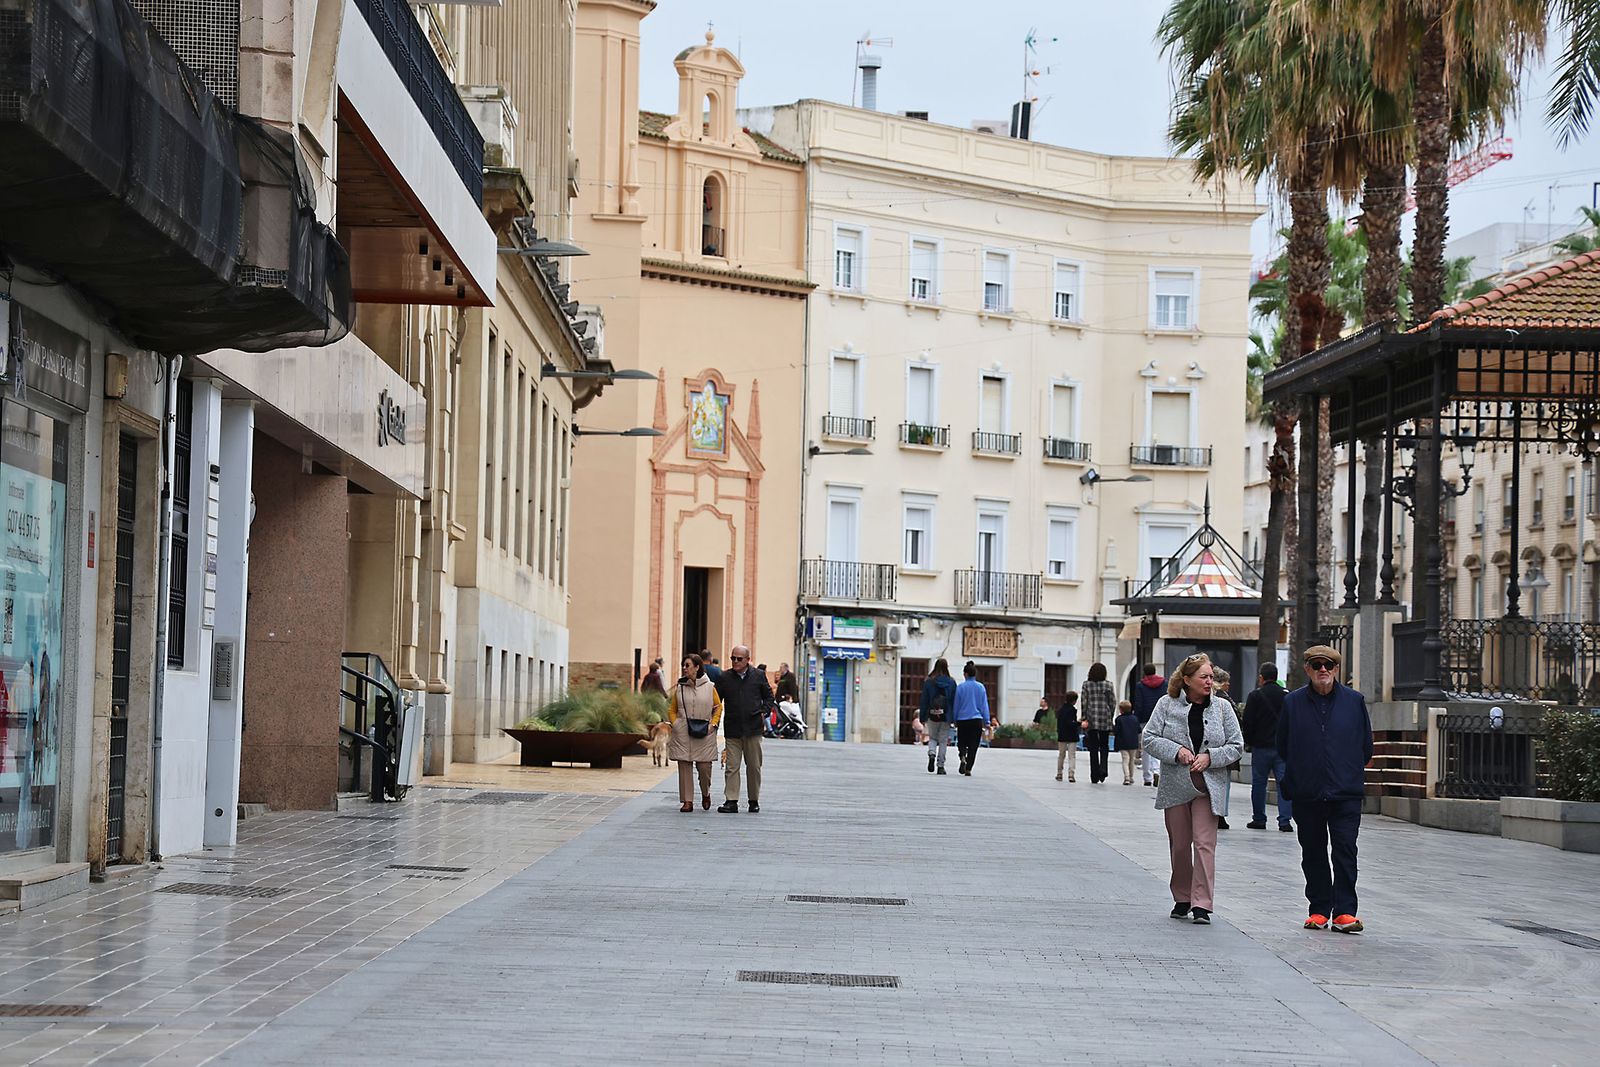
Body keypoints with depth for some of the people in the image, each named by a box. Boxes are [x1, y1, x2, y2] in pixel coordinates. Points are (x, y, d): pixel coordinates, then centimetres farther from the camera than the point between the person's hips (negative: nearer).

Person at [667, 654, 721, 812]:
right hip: (683, 734, 1)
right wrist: (675, 724, 0)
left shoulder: (709, 687, 3)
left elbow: (718, 707, 12)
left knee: (704, 766, -4)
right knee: (685, 766, -2)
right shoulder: (679, 687, 7)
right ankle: (687, 801, 3)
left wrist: (713, 724, 0)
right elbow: (671, 709, 15)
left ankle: (706, 793, 25)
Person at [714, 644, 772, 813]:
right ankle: (731, 801, -4)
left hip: (753, 729, 0)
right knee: (732, 766, -4)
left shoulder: (759, 676, 4)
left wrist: (764, 711, -3)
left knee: (754, 766, 7)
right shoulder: (724, 678, 4)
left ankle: (754, 801, 17)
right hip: (732, 730, 0)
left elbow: (768, 696, 13)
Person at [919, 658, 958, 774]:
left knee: (932, 738, 17)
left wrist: (922, 717, 4)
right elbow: (954, 701, -2)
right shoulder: (951, 682, -3)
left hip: (932, 716, 0)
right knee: (943, 741, 9)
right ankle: (940, 766, 8)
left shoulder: (928, 681, -4)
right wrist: (954, 718, 4)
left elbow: (924, 700, -1)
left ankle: (931, 754, -11)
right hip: (946, 717, 0)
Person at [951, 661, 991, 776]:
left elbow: (956, 705, 2)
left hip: (962, 720, -1)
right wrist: (987, 721, 8)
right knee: (973, 745, 6)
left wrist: (954, 719, 12)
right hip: (977, 720, 1)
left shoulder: (960, 687, -4)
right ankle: (968, 769, 1)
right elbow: (984, 706, 3)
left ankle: (962, 757, -18)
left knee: (961, 742, 12)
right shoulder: (981, 687, 0)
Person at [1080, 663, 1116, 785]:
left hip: (1091, 719, 0)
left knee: (1093, 747, 5)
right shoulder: (1107, 685, -2)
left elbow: (1083, 701, -2)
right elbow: (1112, 702, 0)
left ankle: (1094, 777, 4)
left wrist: (1084, 718, 2)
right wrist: (1111, 717, 11)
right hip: (1105, 720, 0)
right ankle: (1103, 769, -11)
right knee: (1104, 746, 12)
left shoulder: (1086, 685, 0)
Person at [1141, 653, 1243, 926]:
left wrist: (1210, 757, -12)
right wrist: (1176, 751, -17)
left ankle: (1202, 904, -11)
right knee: (1179, 844, 9)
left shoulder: (1222, 708, 3)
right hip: (1175, 785, 1)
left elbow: (1236, 746, 4)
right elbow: (1150, 738, -2)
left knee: (1204, 843, -10)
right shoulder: (1167, 705, 1)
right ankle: (1182, 899, 24)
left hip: (1209, 786, -1)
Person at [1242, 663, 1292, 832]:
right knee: (1284, 783, 2)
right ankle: (1285, 821, -4)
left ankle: (1258, 819, 12)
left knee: (1259, 783, 7)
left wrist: (1248, 742, 6)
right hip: (1283, 746, 2)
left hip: (1261, 747, -2)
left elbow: (1248, 722, -6)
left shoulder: (1255, 695, -5)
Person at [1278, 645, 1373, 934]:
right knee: (1313, 854, 7)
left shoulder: (1354, 701, 4)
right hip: (1306, 793, 1)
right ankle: (1319, 910, 15)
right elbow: (1283, 747, 13)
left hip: (1346, 792, -1)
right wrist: (1300, 773, 10)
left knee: (1345, 851, -7)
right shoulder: (1293, 703, 4)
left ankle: (1344, 911, -7)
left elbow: (1366, 747, 13)